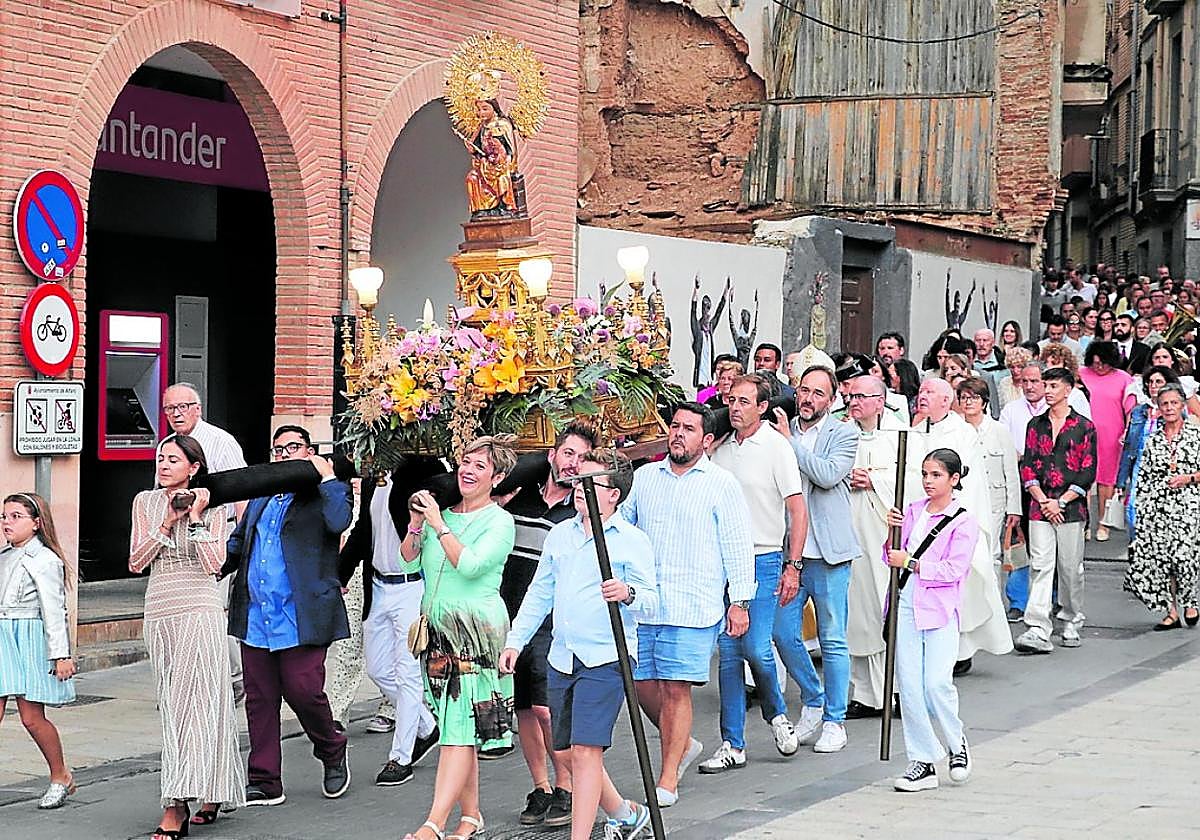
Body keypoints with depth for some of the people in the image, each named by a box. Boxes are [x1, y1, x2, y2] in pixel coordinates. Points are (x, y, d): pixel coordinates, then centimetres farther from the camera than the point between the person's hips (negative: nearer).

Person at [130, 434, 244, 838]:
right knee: (171, 703, 7)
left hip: (200, 611, -5)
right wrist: (167, 523, -6)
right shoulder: (145, 502, 10)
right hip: (159, 612, 5)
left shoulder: (211, 505, 1)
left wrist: (195, 516, -11)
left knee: (192, 701, -12)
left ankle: (176, 807, -17)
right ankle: (209, 792, 17)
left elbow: (214, 563, -10)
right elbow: (136, 562, 4)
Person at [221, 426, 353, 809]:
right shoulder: (260, 498, 20)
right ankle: (264, 783, 14)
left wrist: (326, 477, -11)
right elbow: (237, 542, 26)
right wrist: (211, 567, 8)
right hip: (255, 616, 6)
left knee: (302, 690, -9)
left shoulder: (325, 494, 3)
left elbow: (338, 522, -18)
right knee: (259, 698, 6)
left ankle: (332, 751, 20)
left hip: (300, 616, -6)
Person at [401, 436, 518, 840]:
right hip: (438, 630, 7)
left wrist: (438, 524, -12)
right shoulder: (442, 514, 14)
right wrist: (416, 523, -4)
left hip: (477, 632, -6)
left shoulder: (500, 521, -4)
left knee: (460, 729, -12)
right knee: (456, 729, 9)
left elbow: (469, 565, -16)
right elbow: (408, 559, 10)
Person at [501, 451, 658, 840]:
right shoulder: (560, 534, 13)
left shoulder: (633, 541, -4)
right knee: (570, 751, 13)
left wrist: (628, 593, -29)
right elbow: (540, 593, 19)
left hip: (605, 661, -7)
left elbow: (650, 601, -8)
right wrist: (515, 641, 15)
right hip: (562, 658, 7)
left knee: (585, 751, -13)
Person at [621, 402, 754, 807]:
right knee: (641, 684, 6)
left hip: (692, 606, -5)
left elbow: (738, 546, 0)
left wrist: (739, 602, -3)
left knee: (675, 689, -5)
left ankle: (668, 780, 4)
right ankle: (683, 744, 32)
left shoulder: (722, 484, 1)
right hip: (641, 603, 5)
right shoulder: (644, 477, 13)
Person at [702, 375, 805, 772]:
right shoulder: (721, 448, 9)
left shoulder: (776, 447, -6)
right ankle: (732, 746, 7)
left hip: (762, 561, -5)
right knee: (728, 653, 3)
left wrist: (792, 567, -13)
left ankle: (777, 714, 18)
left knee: (756, 648, -12)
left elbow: (798, 511, -8)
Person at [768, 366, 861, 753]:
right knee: (784, 634, 2)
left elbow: (828, 475, -18)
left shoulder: (844, 434, -1)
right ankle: (813, 700, 24)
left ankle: (834, 720, 13)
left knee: (833, 641, 2)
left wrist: (790, 441, -13)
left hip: (827, 551, -3)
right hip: (788, 551, 3)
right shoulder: (779, 431, 9)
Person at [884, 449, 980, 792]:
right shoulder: (913, 512, 13)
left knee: (937, 684, -14)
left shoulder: (963, 522, -3)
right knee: (909, 686, 2)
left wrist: (911, 563, -12)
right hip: (907, 605, 5)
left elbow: (954, 570, -11)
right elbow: (892, 558, 17)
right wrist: (893, 532, -1)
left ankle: (956, 743, 13)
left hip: (940, 609, -5)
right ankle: (923, 763, 10)